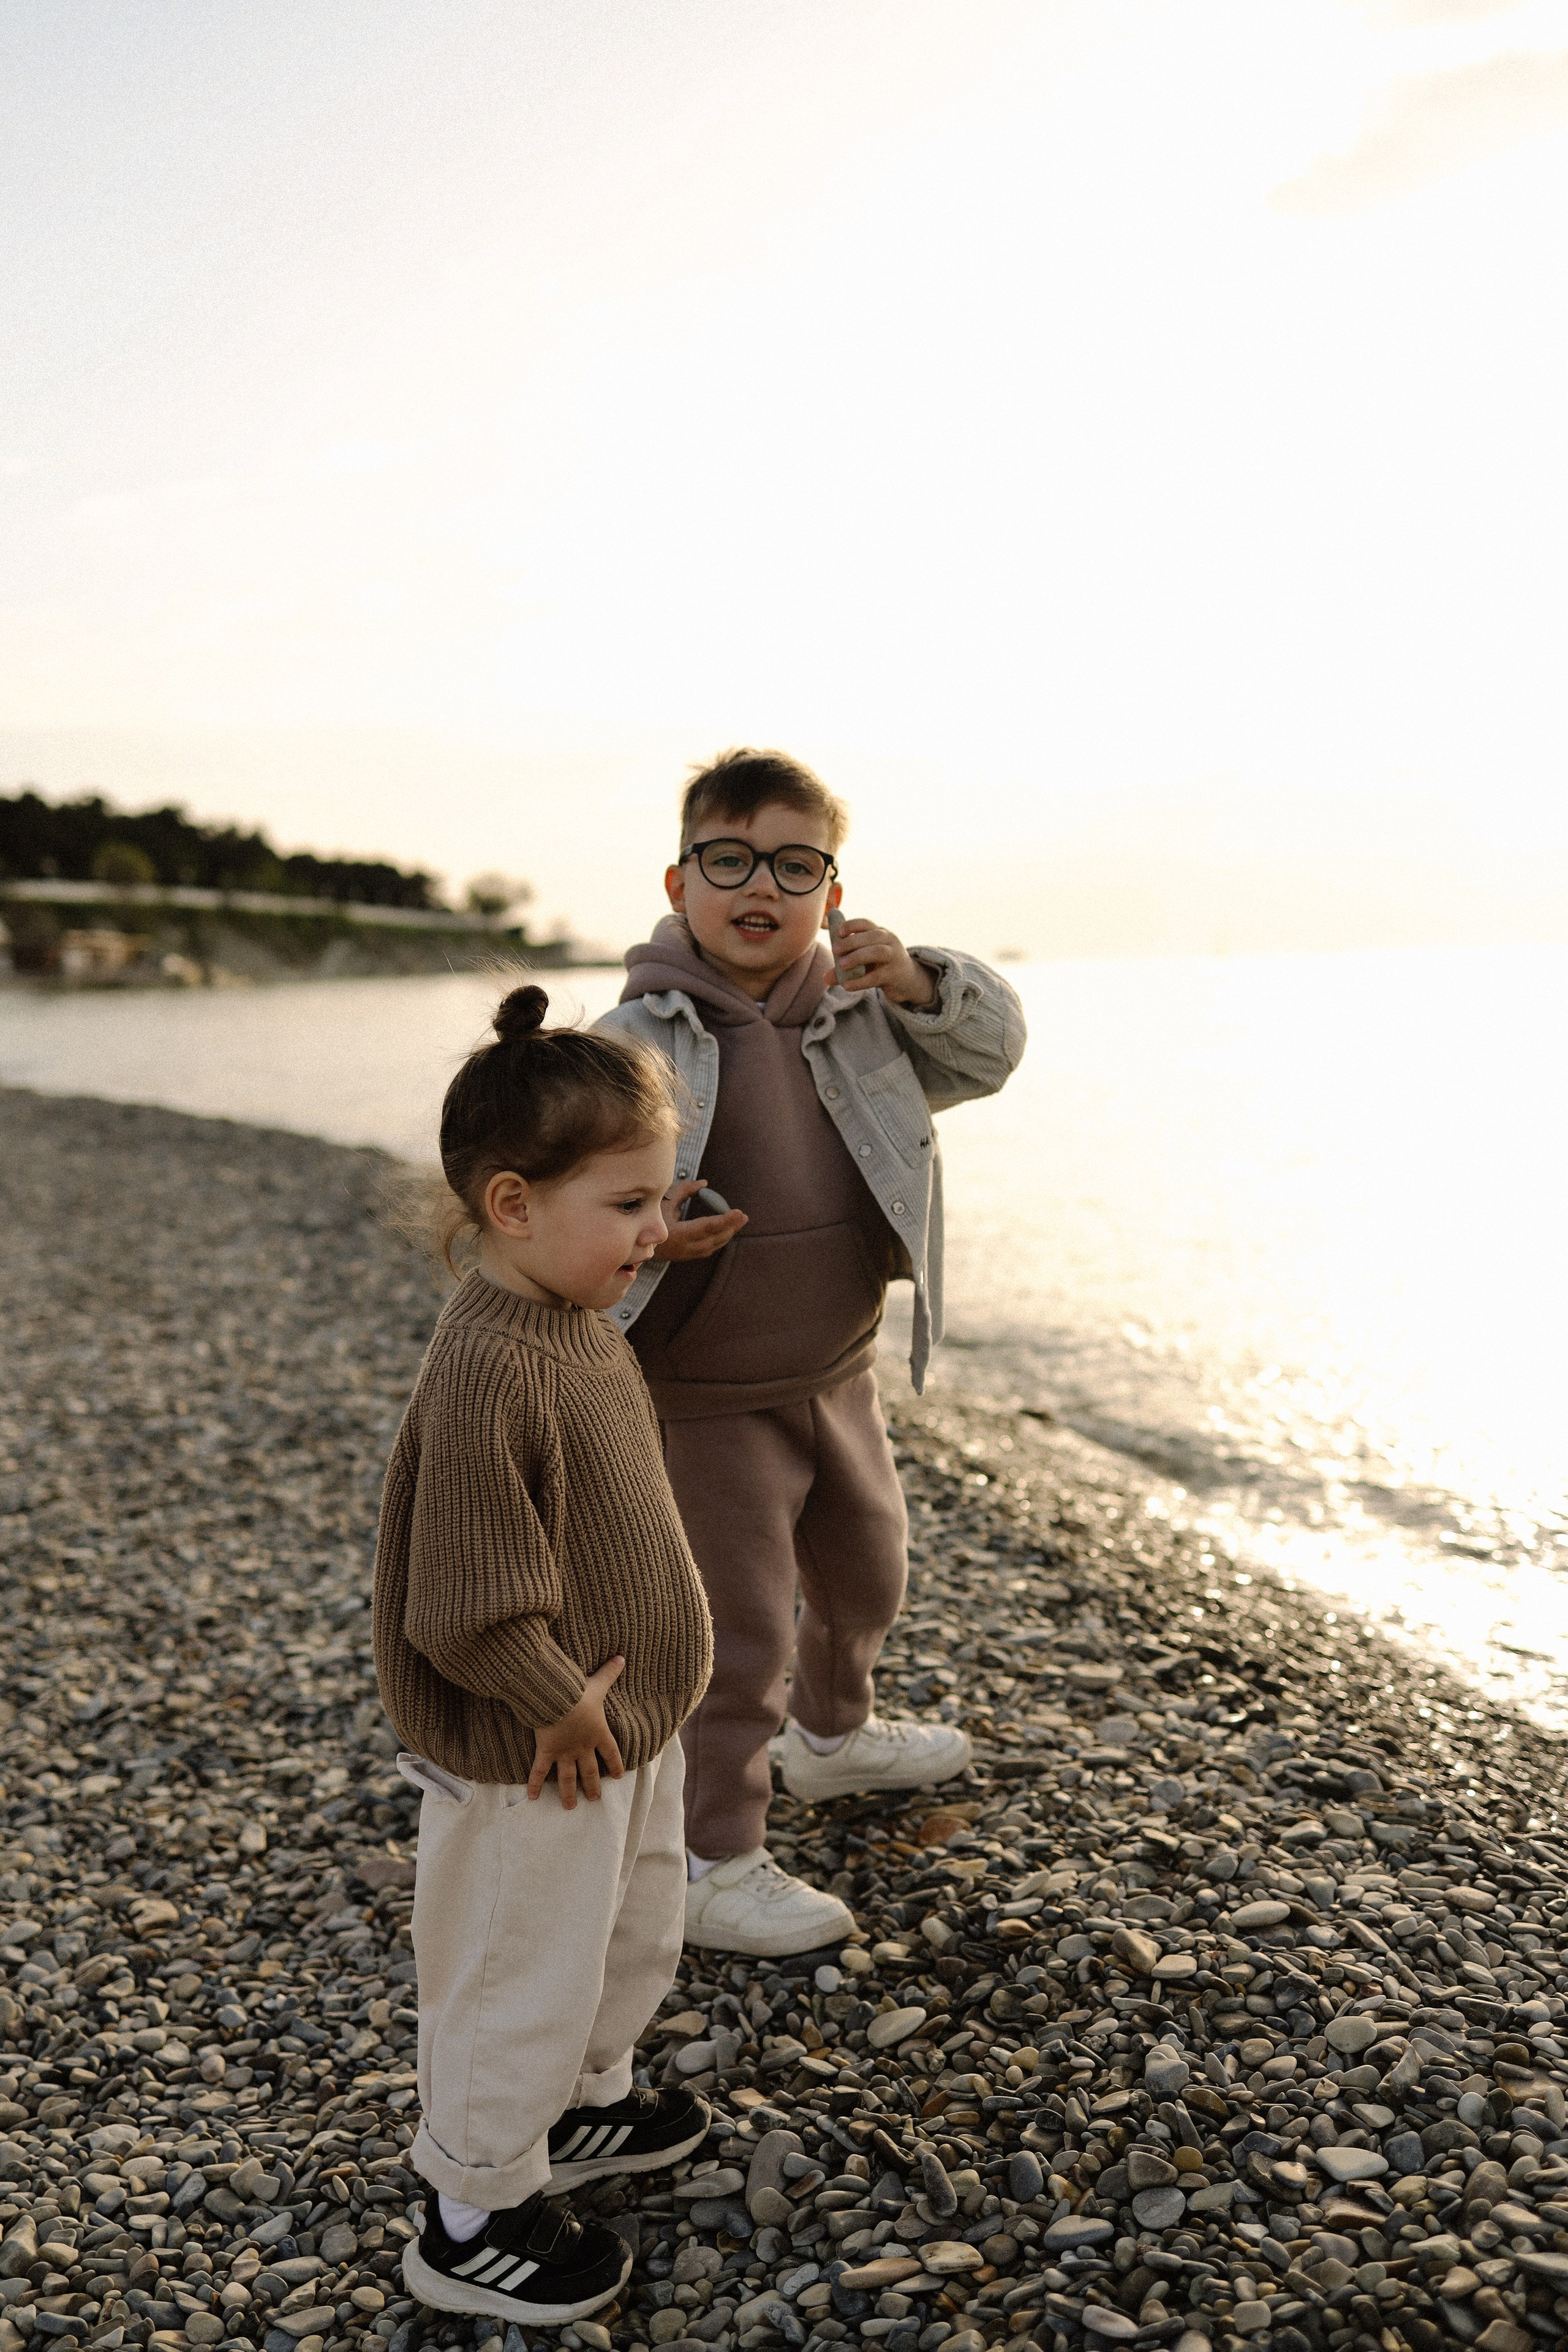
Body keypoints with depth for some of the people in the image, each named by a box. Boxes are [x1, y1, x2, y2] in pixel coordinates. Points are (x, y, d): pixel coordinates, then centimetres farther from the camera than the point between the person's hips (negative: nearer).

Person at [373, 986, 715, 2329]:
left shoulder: (577, 1323, 1)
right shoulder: (488, 1368, -31)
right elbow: (470, 1601, -30)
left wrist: (655, 1652, 12)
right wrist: (562, 1707, -19)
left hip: (628, 1722, 10)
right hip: (536, 1759, -10)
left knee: (637, 1932, 28)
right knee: (523, 1979, 10)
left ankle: (584, 2101, 53)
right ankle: (474, 2220, 32)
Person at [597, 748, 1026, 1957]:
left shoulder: (861, 1014, -2)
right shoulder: (638, 1043, -18)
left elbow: (992, 1051, 3)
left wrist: (920, 981, -17)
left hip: (838, 1376, 7)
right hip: (708, 1399, -7)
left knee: (868, 1569, 28)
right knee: (738, 1634, 2)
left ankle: (834, 1734, 56)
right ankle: (715, 1864, 21)